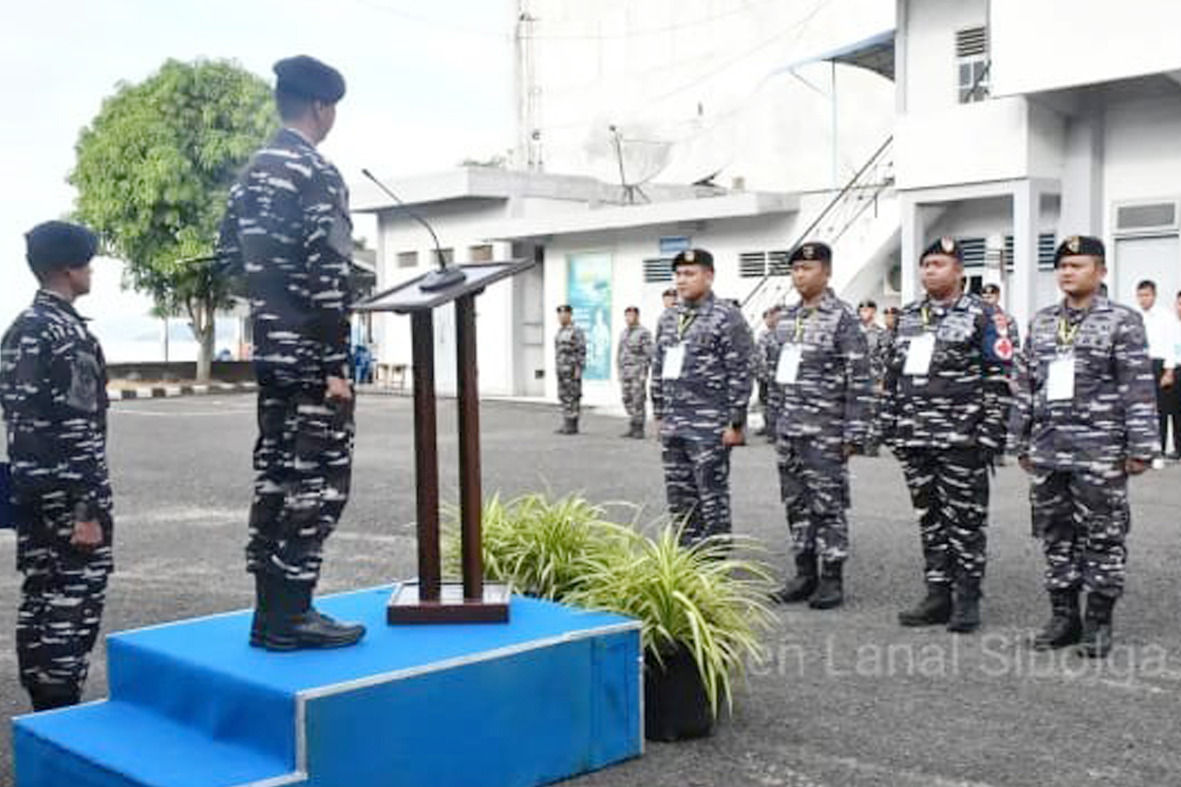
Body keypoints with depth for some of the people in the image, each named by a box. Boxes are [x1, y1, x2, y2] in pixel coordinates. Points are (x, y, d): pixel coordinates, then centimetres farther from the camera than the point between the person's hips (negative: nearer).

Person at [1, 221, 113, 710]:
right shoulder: (66, 332, -16)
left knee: (40, 602, 13)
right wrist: (86, 509, -20)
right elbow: (77, 431, -21)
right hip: (67, 500, -9)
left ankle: (45, 715, 21)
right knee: (74, 608, -3)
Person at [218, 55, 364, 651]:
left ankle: (270, 610, 17)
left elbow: (230, 252, 19)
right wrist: (337, 365, -17)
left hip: (269, 349, 9)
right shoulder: (318, 174, -14)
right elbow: (328, 276, -19)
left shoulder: (251, 172, 13)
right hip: (310, 355, -9)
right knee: (318, 479, -3)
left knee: (275, 474, 11)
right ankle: (291, 614, 0)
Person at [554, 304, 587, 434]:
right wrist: (557, 368, 19)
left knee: (572, 397, -7)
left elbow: (582, 351, -15)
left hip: (572, 369, -9)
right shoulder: (560, 331, 16)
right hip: (562, 370, 9)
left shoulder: (576, 331, -12)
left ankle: (573, 426, -4)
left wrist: (578, 369, -20)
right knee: (563, 396, 8)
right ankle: (567, 425, 12)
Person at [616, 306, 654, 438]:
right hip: (625, 371, 7)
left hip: (638, 371, -7)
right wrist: (619, 371, 16)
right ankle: (632, 428, 13)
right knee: (628, 401, 7)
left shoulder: (644, 333, -6)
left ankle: (639, 430, -4)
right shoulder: (623, 333, 17)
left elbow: (648, 354, -11)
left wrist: (644, 373, -16)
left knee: (638, 401, -7)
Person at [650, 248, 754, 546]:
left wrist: (736, 423, -14)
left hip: (709, 428, -7)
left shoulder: (727, 318, -8)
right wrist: (659, 415, 15)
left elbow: (740, 374, -11)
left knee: (712, 498, 1)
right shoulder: (668, 319, 12)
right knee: (679, 499, 12)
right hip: (672, 427, 7)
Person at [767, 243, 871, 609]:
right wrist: (778, 422, 16)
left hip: (825, 431, -7)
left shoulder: (843, 318, -9)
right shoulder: (788, 318, 13)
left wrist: (854, 434, -15)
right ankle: (805, 575, 20)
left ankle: (832, 580, 9)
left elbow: (859, 380, -12)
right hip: (788, 431, 7)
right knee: (796, 505, 11)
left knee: (828, 506, 0)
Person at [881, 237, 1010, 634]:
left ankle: (967, 600, 10)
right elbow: (893, 373, 19)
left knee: (965, 519, 0)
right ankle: (938, 596, 19)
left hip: (960, 438, -6)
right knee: (929, 518, 10)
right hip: (915, 438, 6)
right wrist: (890, 424, 14)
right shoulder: (908, 316, 15)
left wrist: (991, 432, -12)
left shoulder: (980, 315, -2)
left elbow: (998, 378, -6)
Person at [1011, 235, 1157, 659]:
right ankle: (1063, 615, 21)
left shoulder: (1122, 321, -2)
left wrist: (1141, 447, -11)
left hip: (1099, 454, -5)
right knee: (1056, 536, 10)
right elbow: (1026, 386, 15)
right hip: (1047, 452, 5)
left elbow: (1139, 389, -6)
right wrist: (1023, 443, 13)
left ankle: (1099, 622, 13)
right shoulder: (1041, 323, 13)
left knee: (1102, 538, 2)